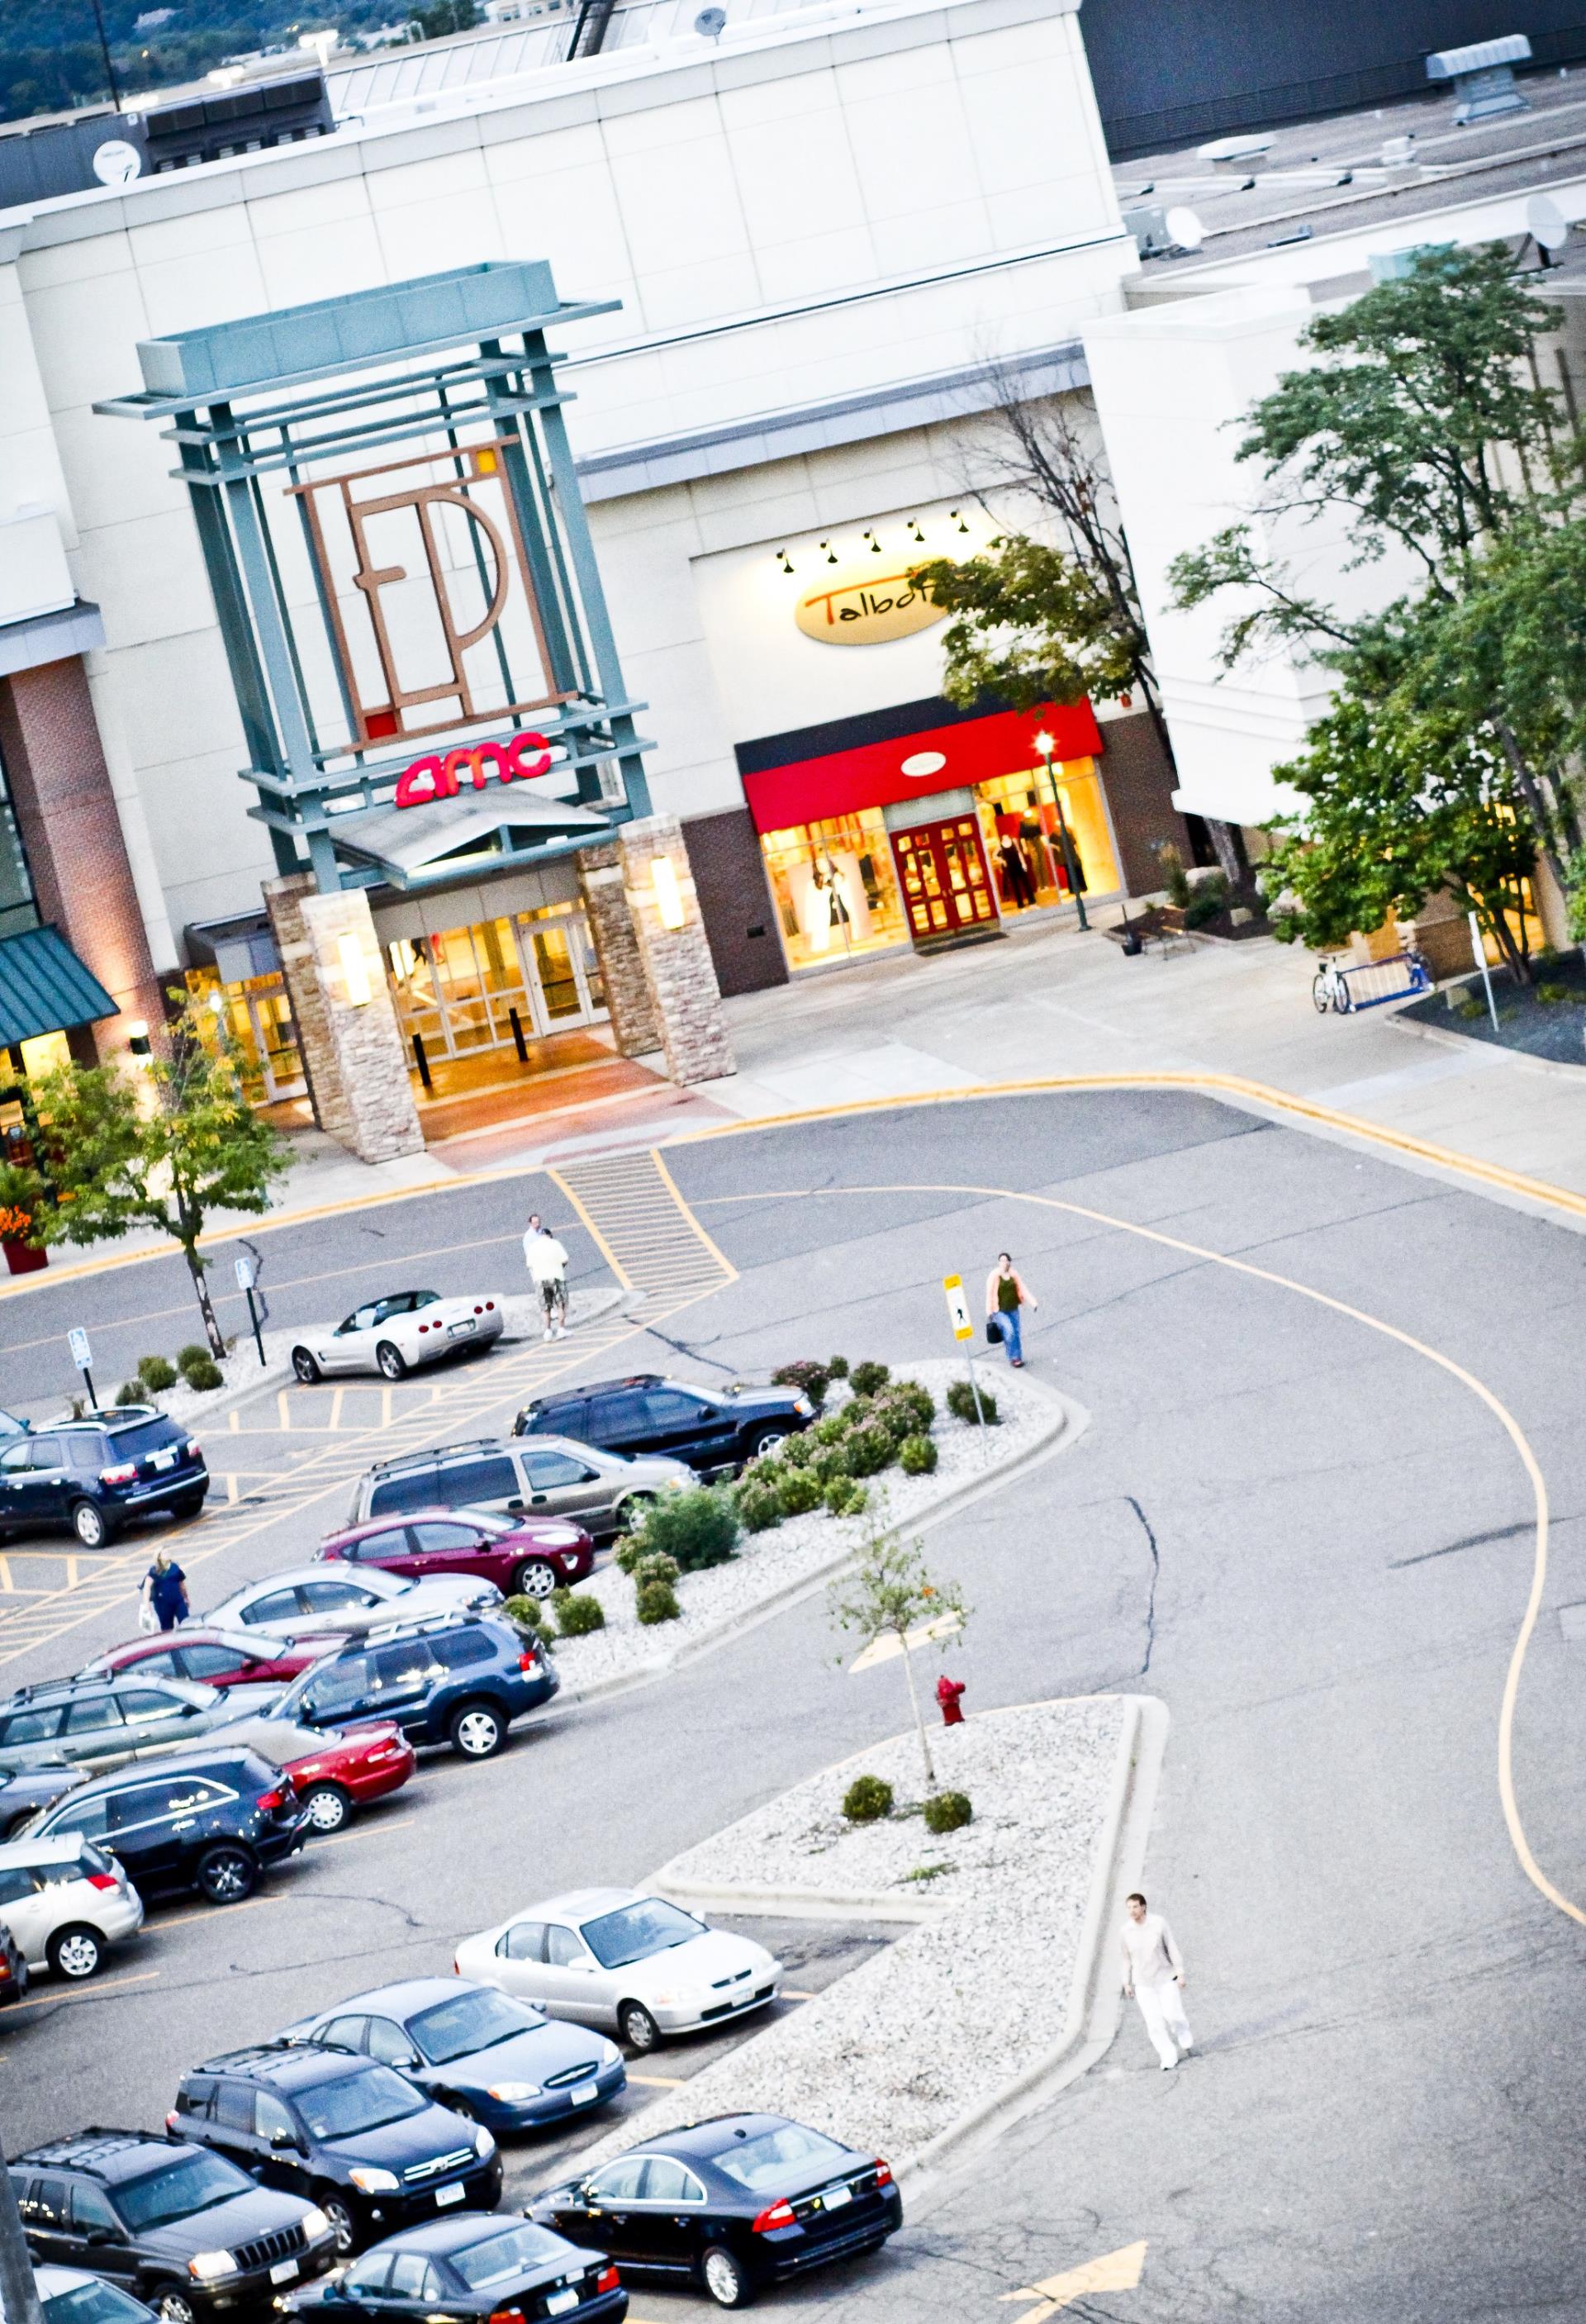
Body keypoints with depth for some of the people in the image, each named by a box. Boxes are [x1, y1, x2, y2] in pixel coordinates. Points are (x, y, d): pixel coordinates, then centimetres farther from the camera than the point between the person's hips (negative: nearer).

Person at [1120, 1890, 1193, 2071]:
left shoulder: (1158, 1923, -15)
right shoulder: (1125, 1931, -9)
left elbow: (1172, 1948, -8)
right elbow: (1127, 1958, 3)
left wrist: (1180, 1973, -10)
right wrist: (1127, 1984, 4)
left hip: (1166, 1978, -1)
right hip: (1143, 1983, 1)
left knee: (1172, 2014, -5)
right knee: (1154, 2021, -5)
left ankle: (1185, 2039, 29)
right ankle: (1169, 2059, 6)